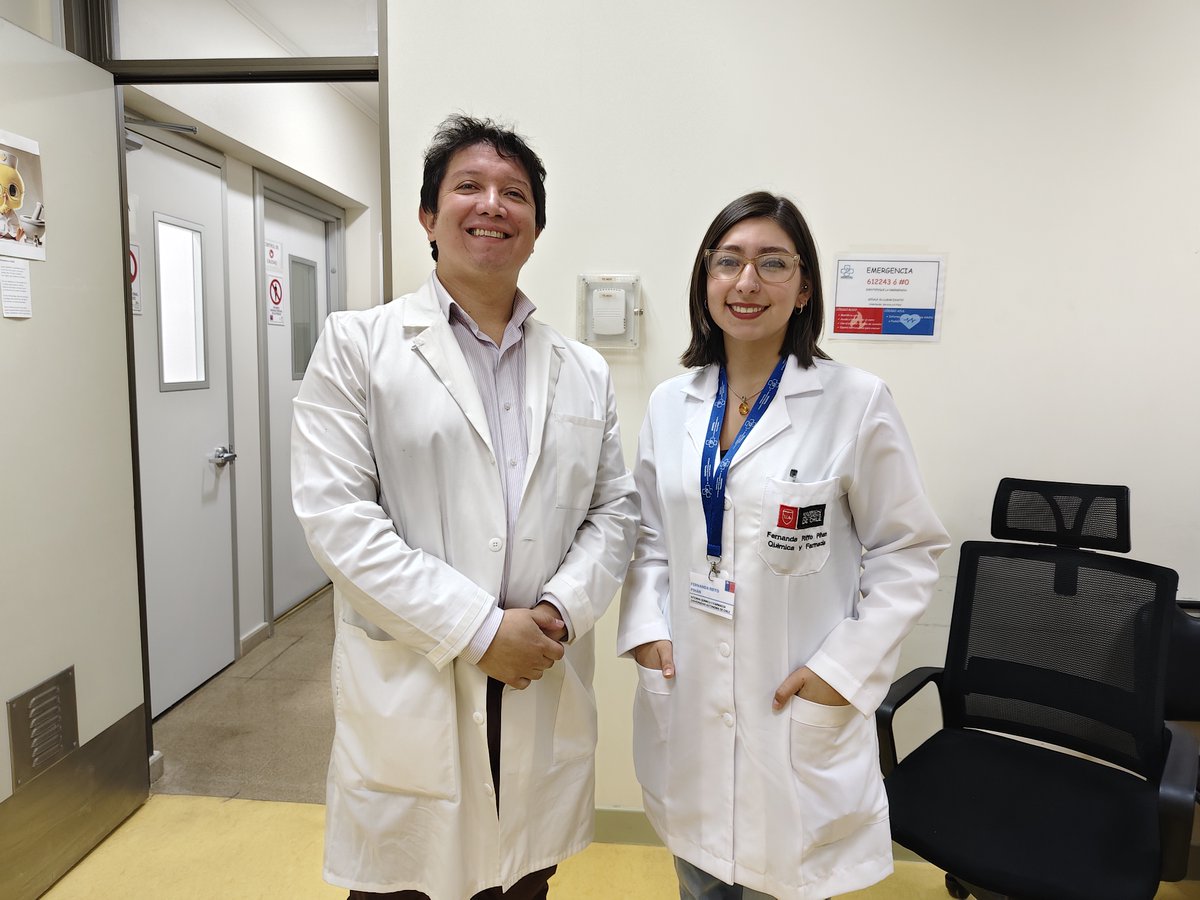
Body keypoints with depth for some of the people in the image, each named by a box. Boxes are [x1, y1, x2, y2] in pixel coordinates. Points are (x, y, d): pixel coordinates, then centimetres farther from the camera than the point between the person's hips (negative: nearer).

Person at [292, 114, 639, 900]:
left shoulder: (584, 372, 9)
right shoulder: (357, 346, -2)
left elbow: (616, 510, 8)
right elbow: (337, 515, -11)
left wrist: (558, 612, -10)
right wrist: (479, 629, -15)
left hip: (544, 697, 4)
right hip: (409, 696, -3)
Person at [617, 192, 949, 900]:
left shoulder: (856, 403, -10)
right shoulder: (671, 403, 3)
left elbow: (910, 550, -5)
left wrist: (844, 668, -11)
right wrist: (646, 626, -2)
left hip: (799, 710, -3)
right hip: (684, 703, 4)